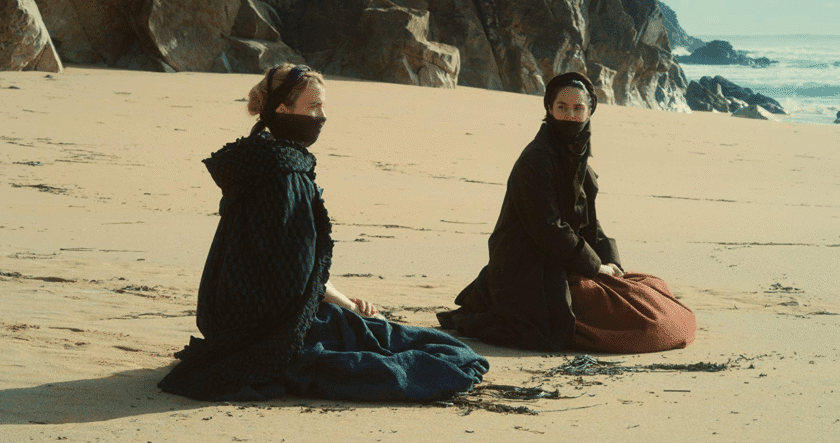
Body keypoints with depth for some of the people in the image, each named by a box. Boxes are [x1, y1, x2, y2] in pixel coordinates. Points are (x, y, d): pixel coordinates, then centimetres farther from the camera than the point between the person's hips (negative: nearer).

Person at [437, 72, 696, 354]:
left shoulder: (577, 157, 12)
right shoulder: (536, 160, -16)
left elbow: (588, 221, 15)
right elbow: (548, 228, -19)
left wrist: (610, 263, -1)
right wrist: (595, 266, -12)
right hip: (529, 274, -9)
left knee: (652, 290, 10)